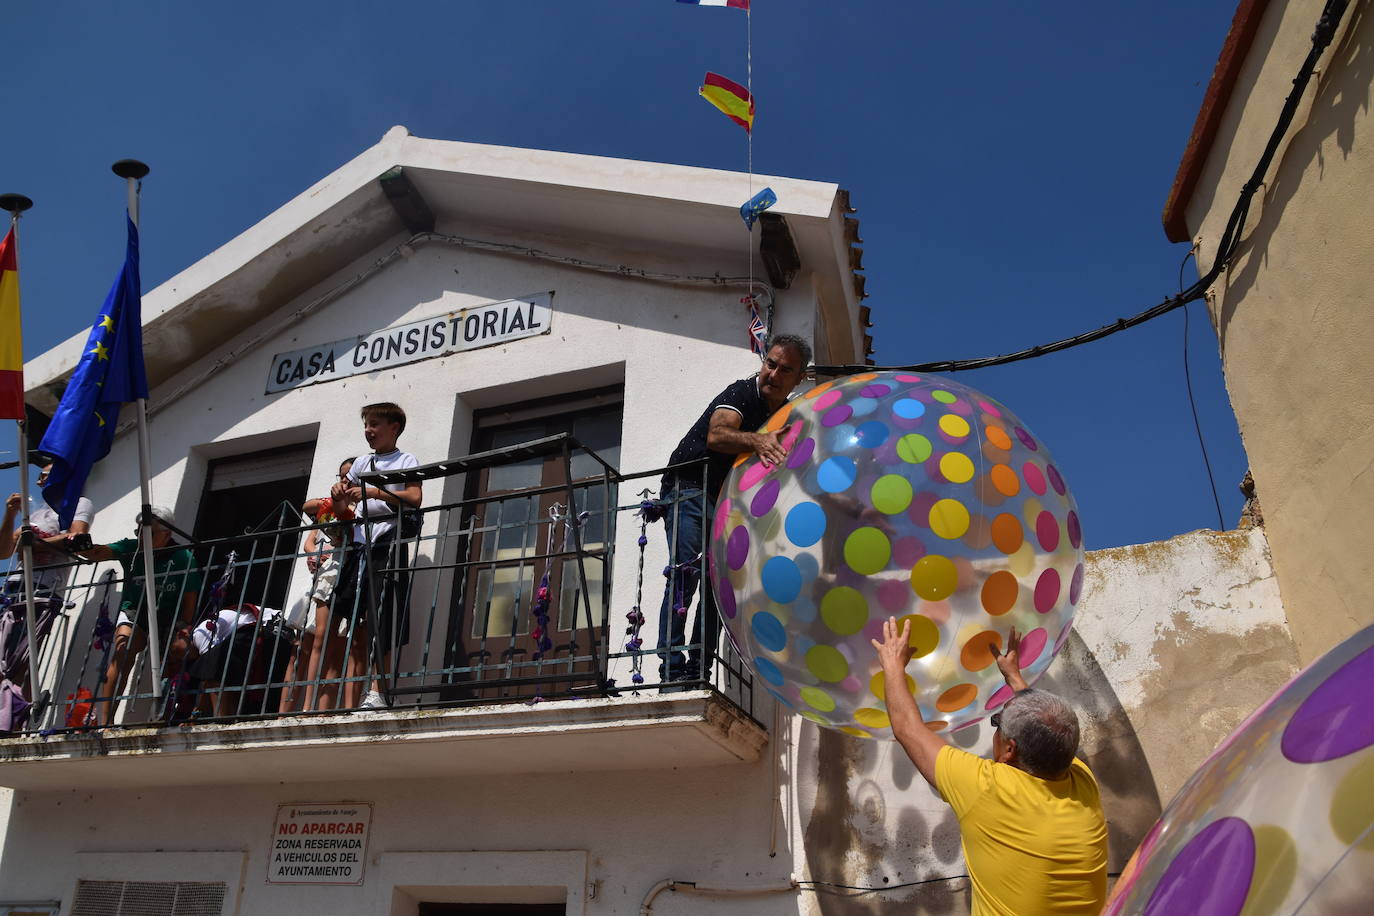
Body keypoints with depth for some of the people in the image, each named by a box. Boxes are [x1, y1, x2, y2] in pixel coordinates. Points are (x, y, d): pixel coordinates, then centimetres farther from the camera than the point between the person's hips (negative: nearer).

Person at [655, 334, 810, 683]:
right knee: (685, 571, -18)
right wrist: (756, 440, -50)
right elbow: (716, 435, -34)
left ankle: (697, 670, 3)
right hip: (689, 487, -7)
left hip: (725, 499, 7)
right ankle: (671, 667, -18)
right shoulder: (741, 393, -14)